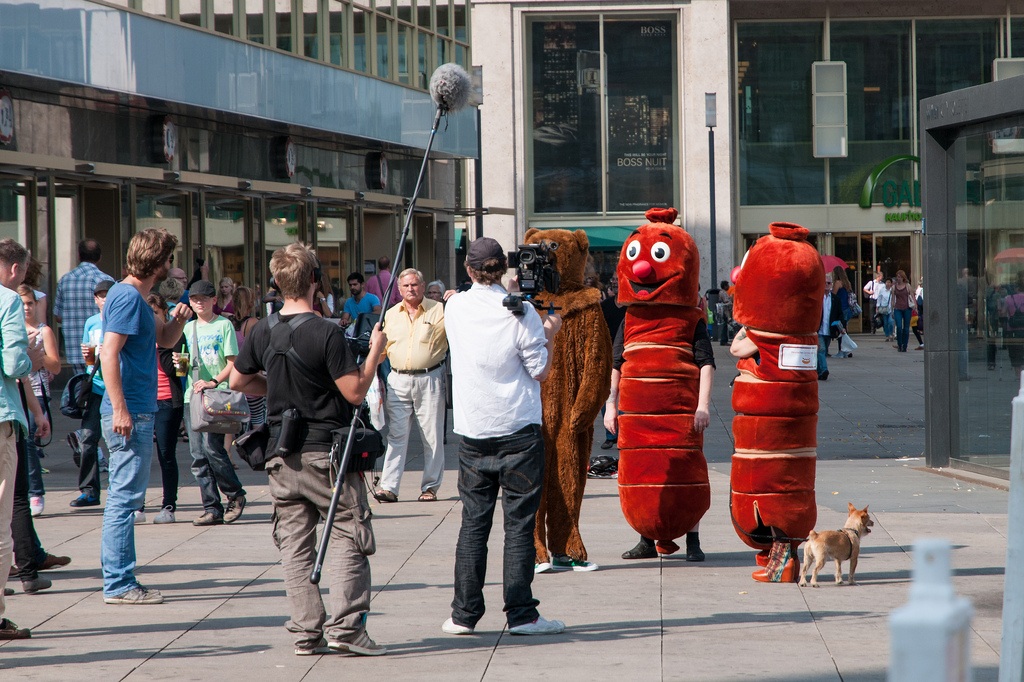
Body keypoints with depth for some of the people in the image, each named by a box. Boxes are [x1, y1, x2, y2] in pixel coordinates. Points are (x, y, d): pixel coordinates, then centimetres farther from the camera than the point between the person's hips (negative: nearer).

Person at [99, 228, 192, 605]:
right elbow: (109, 354, -23)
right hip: (130, 414, -11)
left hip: (135, 413, 11)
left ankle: (118, 576, 21)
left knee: (123, 498, 14)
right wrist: (120, 409, -25)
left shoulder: (133, 296, 16)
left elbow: (164, 340, 27)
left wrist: (177, 319, 5)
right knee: (125, 498, -7)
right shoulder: (128, 297, -15)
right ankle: (118, 584, -4)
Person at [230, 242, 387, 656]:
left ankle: (306, 633, 7)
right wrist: (375, 351, -3)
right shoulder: (326, 334, -16)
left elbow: (237, 380, 15)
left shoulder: (262, 332, 2)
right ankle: (345, 626, -6)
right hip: (327, 451, -5)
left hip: (283, 454, 5)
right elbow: (355, 392, -15)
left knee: (295, 544, 8)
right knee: (349, 536, 2)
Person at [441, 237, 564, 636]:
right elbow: (540, 371, -5)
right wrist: (550, 335, 8)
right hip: (519, 430, -3)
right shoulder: (520, 312, -11)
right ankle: (521, 614, 0)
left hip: (473, 433, 3)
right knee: (519, 524, 0)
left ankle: (464, 614, 9)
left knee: (473, 523, 8)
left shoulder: (455, 308, 1)